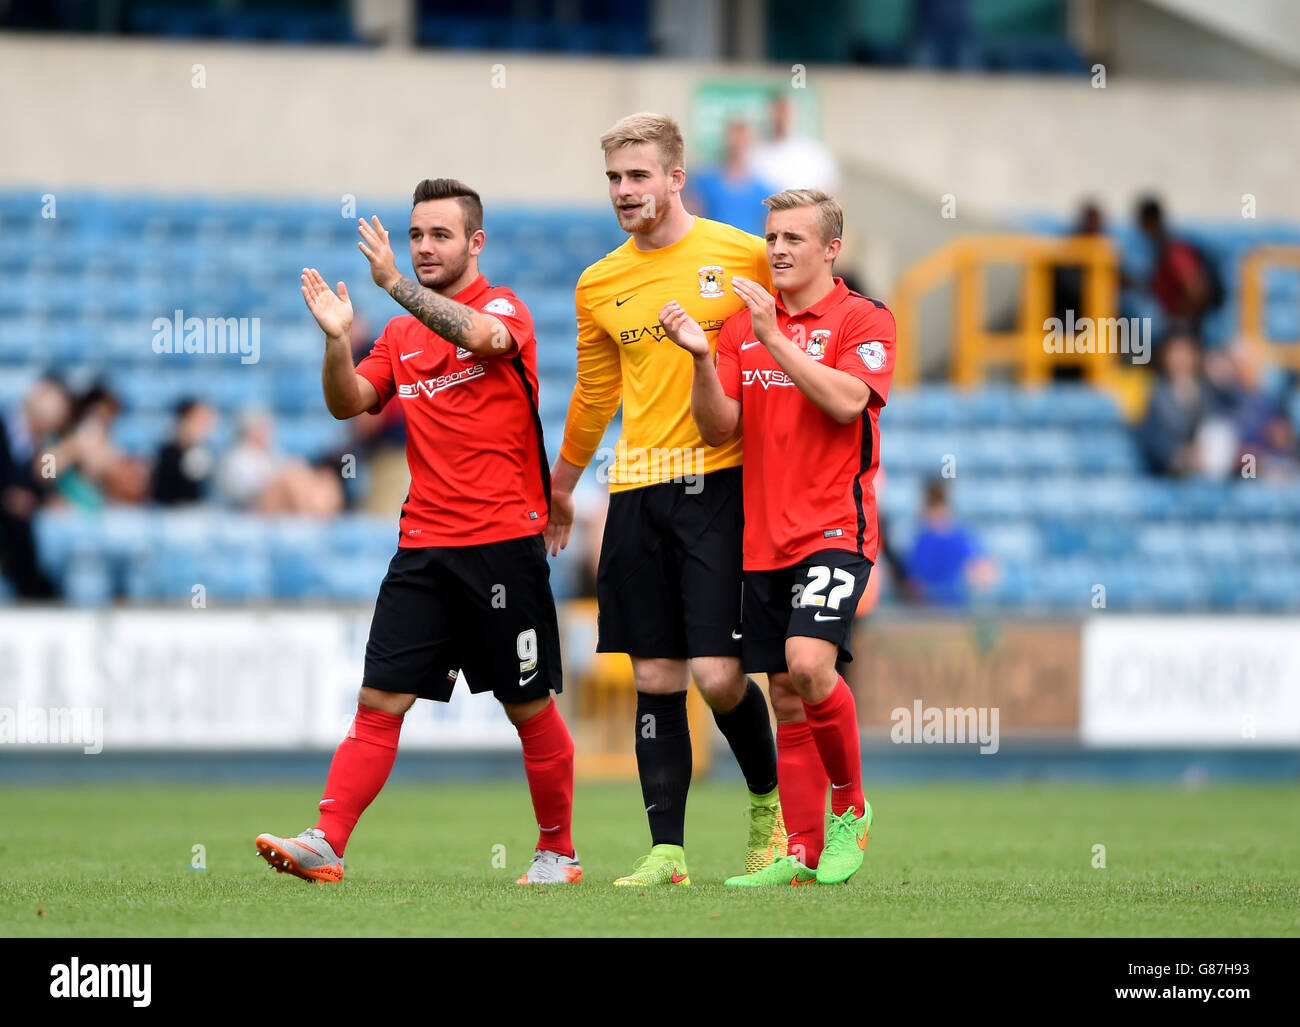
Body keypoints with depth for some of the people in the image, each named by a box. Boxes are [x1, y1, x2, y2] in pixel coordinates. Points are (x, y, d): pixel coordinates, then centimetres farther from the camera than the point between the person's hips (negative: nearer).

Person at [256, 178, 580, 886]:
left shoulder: (504, 307, -4)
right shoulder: (402, 332, 14)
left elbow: (480, 336, -27)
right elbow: (348, 403, 7)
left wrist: (394, 282, -32)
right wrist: (337, 339, -11)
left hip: (503, 543, -5)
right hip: (423, 545, 5)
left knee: (529, 708, 4)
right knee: (379, 702, -4)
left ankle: (557, 851, 18)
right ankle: (326, 844, -9)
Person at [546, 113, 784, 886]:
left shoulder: (743, 257, -1)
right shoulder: (598, 286, 10)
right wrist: (560, 489, 30)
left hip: (720, 482, -4)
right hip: (637, 492, 4)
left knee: (718, 673, -10)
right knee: (655, 679, 1)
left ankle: (770, 801, 16)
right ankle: (667, 851, 5)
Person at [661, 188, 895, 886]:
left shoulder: (864, 319, -2)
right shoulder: (743, 326, 11)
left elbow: (846, 401, -18)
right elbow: (717, 429, 5)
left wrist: (775, 338, -20)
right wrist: (702, 358, -11)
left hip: (834, 528, -5)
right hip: (764, 539, 5)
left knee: (808, 665, -23)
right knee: (786, 700, 6)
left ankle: (850, 807, -2)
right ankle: (803, 854, 10)